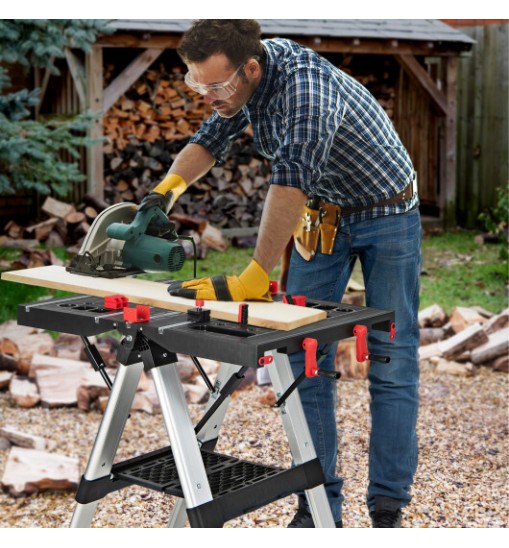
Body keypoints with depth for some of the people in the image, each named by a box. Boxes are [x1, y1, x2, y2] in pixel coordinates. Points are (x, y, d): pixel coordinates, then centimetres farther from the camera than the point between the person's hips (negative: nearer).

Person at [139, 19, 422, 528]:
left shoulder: (306, 85, -35)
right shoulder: (240, 77, -10)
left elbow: (291, 180, -45)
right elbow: (211, 139, 4)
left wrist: (252, 279, -51)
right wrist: (168, 186, -16)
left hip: (386, 214, -7)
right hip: (323, 217, 7)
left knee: (391, 365, -4)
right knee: (306, 361, 1)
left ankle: (388, 509, 5)